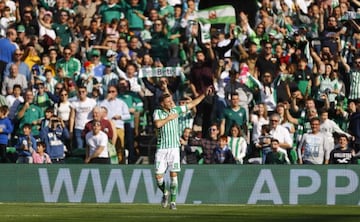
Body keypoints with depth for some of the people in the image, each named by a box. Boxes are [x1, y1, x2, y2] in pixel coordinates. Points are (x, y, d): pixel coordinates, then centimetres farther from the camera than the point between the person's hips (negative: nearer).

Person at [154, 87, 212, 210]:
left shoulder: (176, 110, 9)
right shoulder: (157, 112, 0)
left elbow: (192, 104, 16)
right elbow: (158, 124, -20)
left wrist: (204, 94, 12)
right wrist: (169, 118, -10)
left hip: (174, 148, 1)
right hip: (161, 148, -1)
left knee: (173, 174, -7)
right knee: (158, 175, -3)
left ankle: (173, 201, -3)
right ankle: (165, 193, 25)